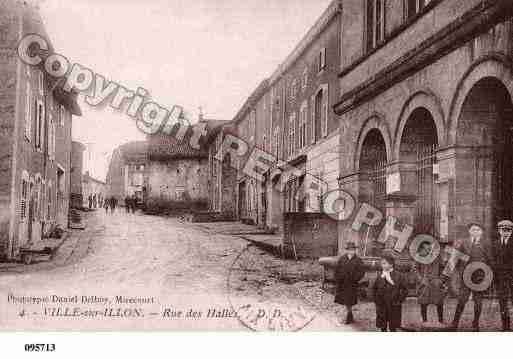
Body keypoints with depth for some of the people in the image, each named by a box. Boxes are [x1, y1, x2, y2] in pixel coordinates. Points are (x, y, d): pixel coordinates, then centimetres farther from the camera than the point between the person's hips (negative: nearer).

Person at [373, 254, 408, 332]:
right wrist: (376, 299, 7)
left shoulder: (398, 276, -7)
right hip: (381, 306, 3)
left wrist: (399, 300, -8)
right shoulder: (380, 275, 3)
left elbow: (405, 290, -3)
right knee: (382, 327, 9)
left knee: (393, 327, 5)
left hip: (394, 306, -3)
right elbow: (374, 288, 16)